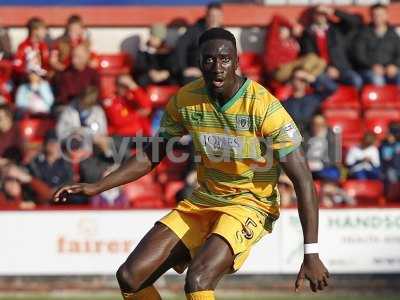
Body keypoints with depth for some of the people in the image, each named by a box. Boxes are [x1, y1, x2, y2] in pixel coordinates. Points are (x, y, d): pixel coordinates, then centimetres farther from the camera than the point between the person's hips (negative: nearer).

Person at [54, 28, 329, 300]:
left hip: (250, 204, -6)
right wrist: (97, 187, 0)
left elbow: (303, 179, -17)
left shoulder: (264, 106, -19)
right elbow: (152, 155, 11)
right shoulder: (186, 100, -4)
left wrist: (311, 253, -21)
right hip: (202, 202, 6)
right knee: (130, 277, -5)